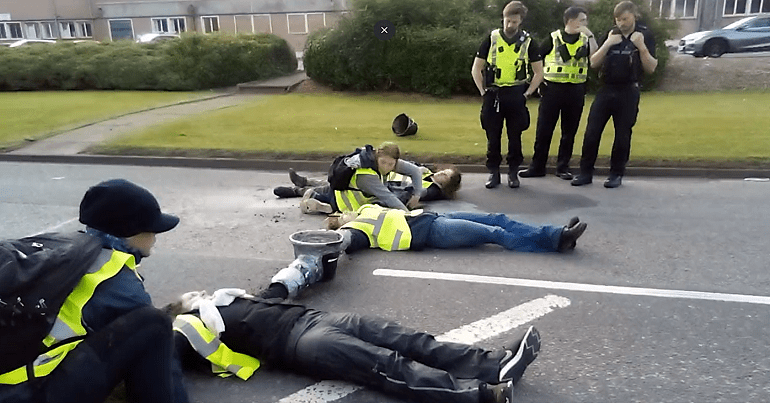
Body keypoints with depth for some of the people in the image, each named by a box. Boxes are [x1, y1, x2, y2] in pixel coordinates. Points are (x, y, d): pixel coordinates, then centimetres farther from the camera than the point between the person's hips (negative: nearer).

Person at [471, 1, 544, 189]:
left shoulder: (527, 42, 2)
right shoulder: (491, 39, 2)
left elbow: (539, 72, 6)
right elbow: (476, 69, 6)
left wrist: (527, 94, -1)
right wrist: (483, 91, -1)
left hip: (516, 95, 0)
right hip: (493, 94, 0)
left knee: (515, 137, 5)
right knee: (493, 137, 4)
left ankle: (513, 172, 16)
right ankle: (493, 172, 15)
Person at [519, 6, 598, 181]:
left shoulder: (585, 40, 8)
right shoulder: (553, 38, 2)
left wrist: (590, 35, -11)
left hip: (575, 91, 2)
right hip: (552, 89, -2)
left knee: (569, 132, 6)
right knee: (543, 130, 1)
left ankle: (563, 167, 16)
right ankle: (537, 166, 10)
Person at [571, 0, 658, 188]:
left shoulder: (645, 35, 0)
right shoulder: (611, 34, 7)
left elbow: (651, 68, -5)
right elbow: (593, 63, 1)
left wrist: (641, 46, -17)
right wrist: (607, 44, -11)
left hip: (628, 92, -2)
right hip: (605, 89, 2)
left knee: (623, 135, 3)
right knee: (592, 132, -2)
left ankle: (617, 174, 15)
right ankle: (586, 172, 7)